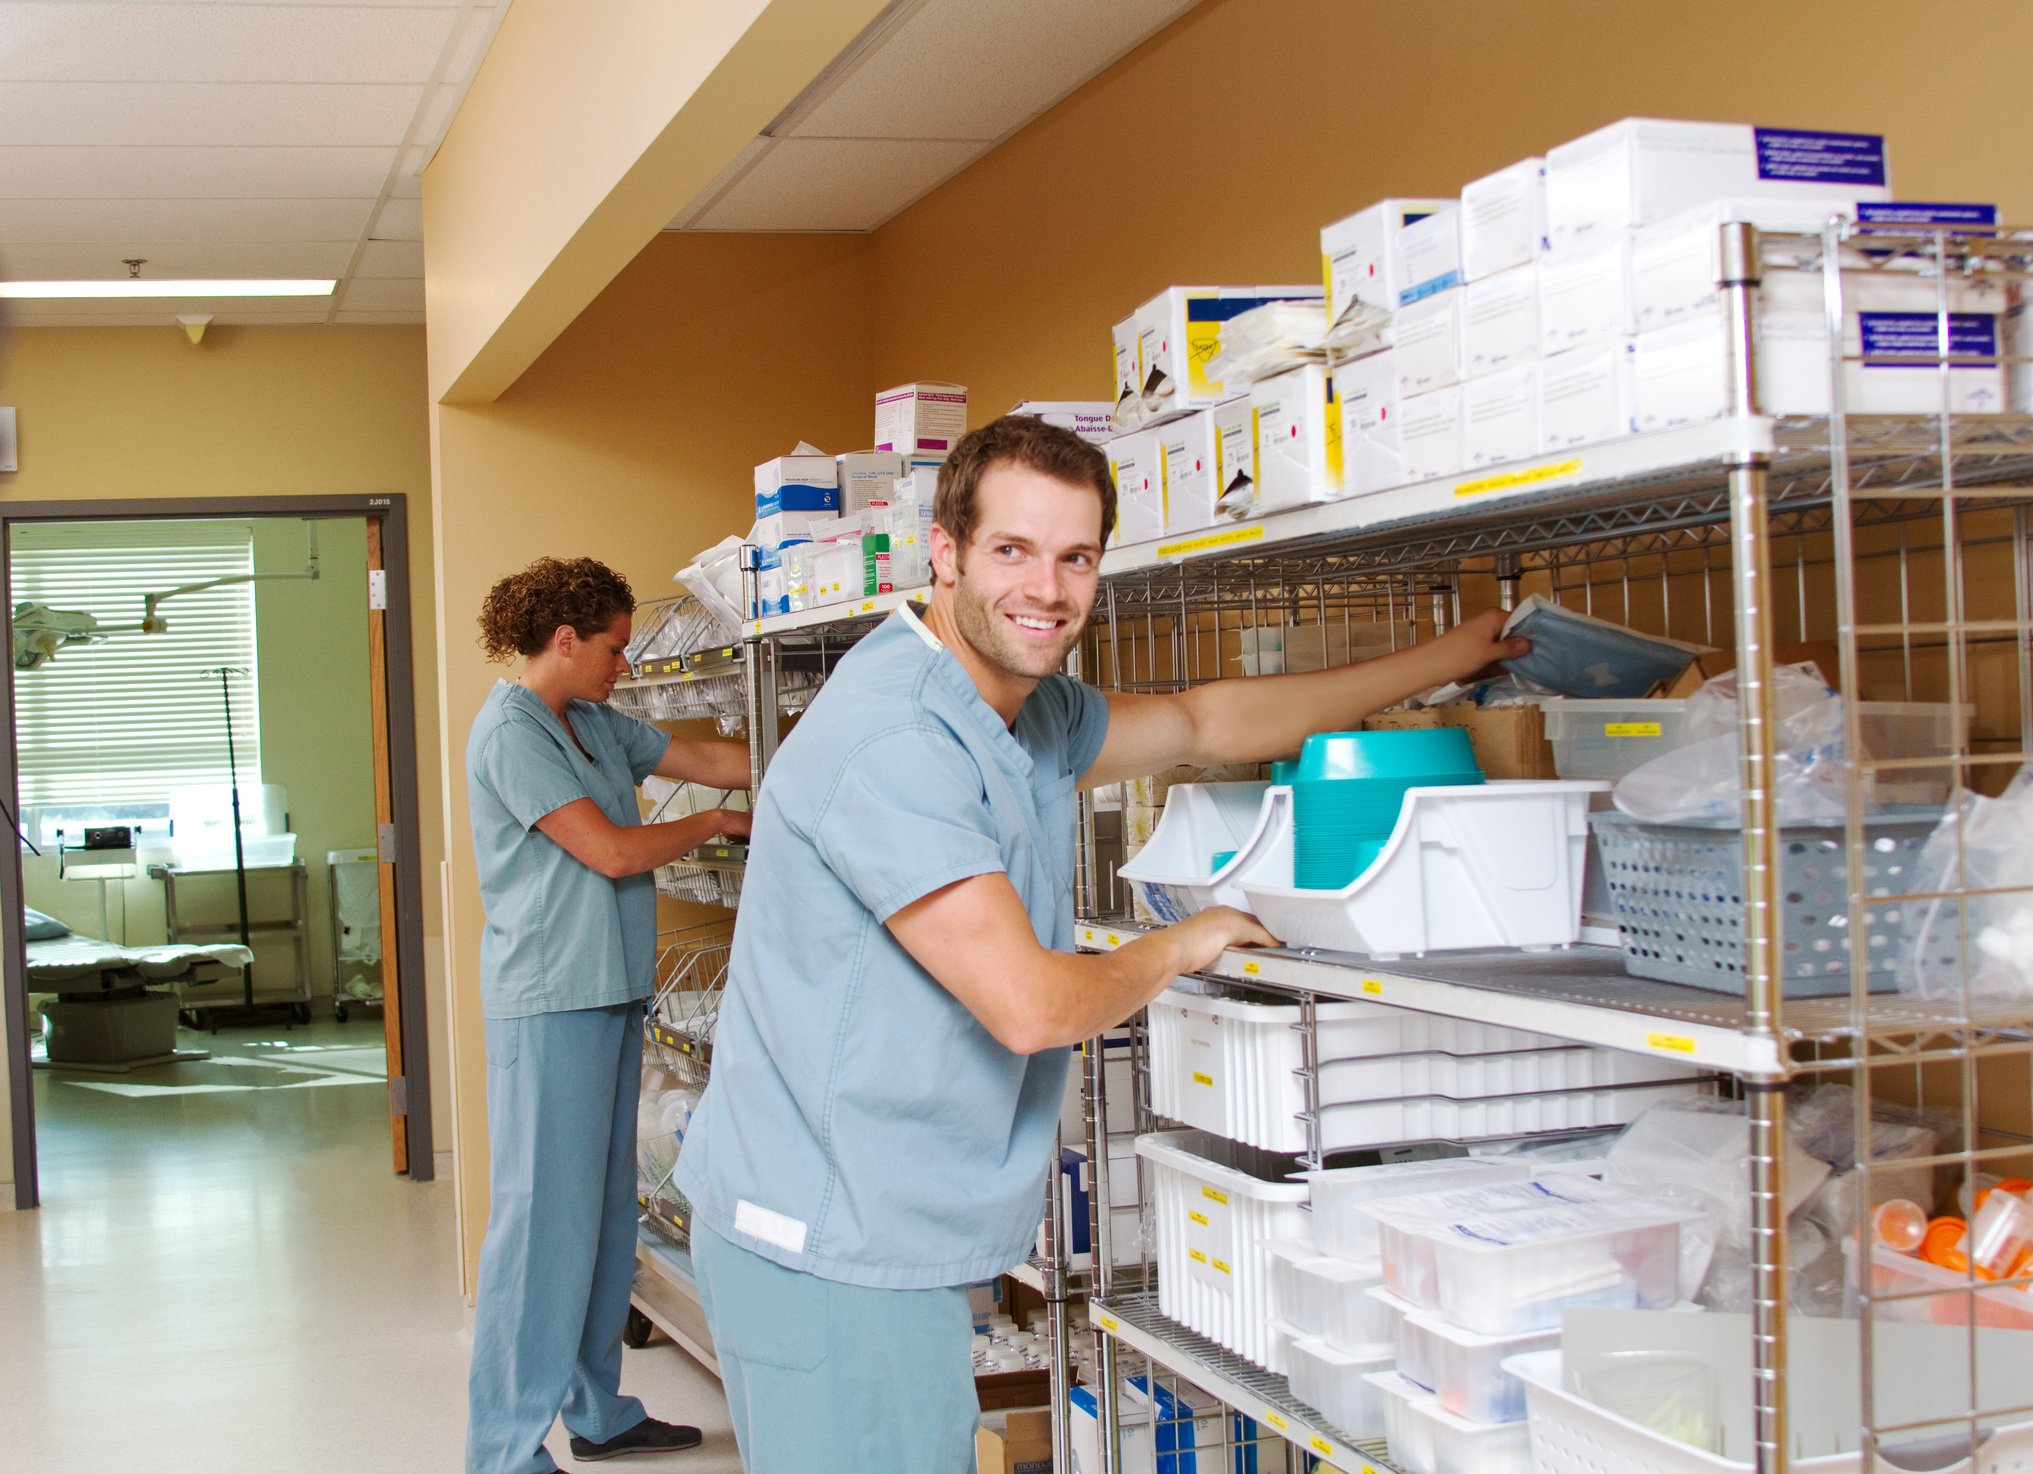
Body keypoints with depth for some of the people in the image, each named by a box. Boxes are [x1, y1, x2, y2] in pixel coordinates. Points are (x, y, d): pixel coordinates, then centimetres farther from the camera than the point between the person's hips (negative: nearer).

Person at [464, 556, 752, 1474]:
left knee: (605, 1209, 15)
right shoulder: (511, 731, -12)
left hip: (610, 991, 9)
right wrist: (714, 825, -2)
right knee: (544, 1217, -6)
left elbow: (715, 762, 17)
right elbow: (612, 851, -16)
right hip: (549, 1000, -9)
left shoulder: (597, 725, 14)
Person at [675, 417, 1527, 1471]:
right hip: (828, 1253, -9)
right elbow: (1030, 1004, -24)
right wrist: (1181, 948, -3)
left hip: (900, 1242, 9)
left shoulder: (1030, 716, 10)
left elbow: (1205, 722, 23)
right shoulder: (893, 742, -22)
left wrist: (1444, 660, 25)